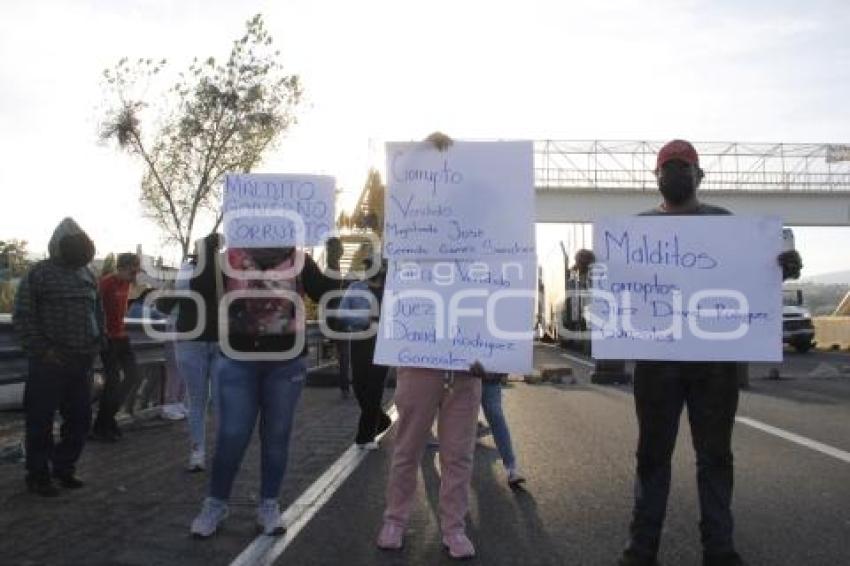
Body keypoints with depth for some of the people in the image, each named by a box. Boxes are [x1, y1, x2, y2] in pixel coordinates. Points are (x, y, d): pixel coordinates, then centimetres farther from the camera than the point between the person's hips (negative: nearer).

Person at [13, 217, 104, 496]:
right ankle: (37, 475, 18)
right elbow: (23, 316, -9)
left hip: (82, 363, 6)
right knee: (41, 421, 4)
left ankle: (64, 467, 28)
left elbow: (98, 312, 22)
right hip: (49, 362, -6)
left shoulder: (88, 275, 14)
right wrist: (42, 350, -14)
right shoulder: (39, 273, -5)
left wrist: (96, 344, 11)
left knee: (80, 419, 11)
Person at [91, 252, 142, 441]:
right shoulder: (105, 283, -17)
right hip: (107, 337, -8)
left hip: (121, 336, 8)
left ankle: (108, 417, 21)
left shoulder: (126, 283, 9)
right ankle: (100, 427, 9)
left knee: (133, 376, 8)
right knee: (113, 380, -5)